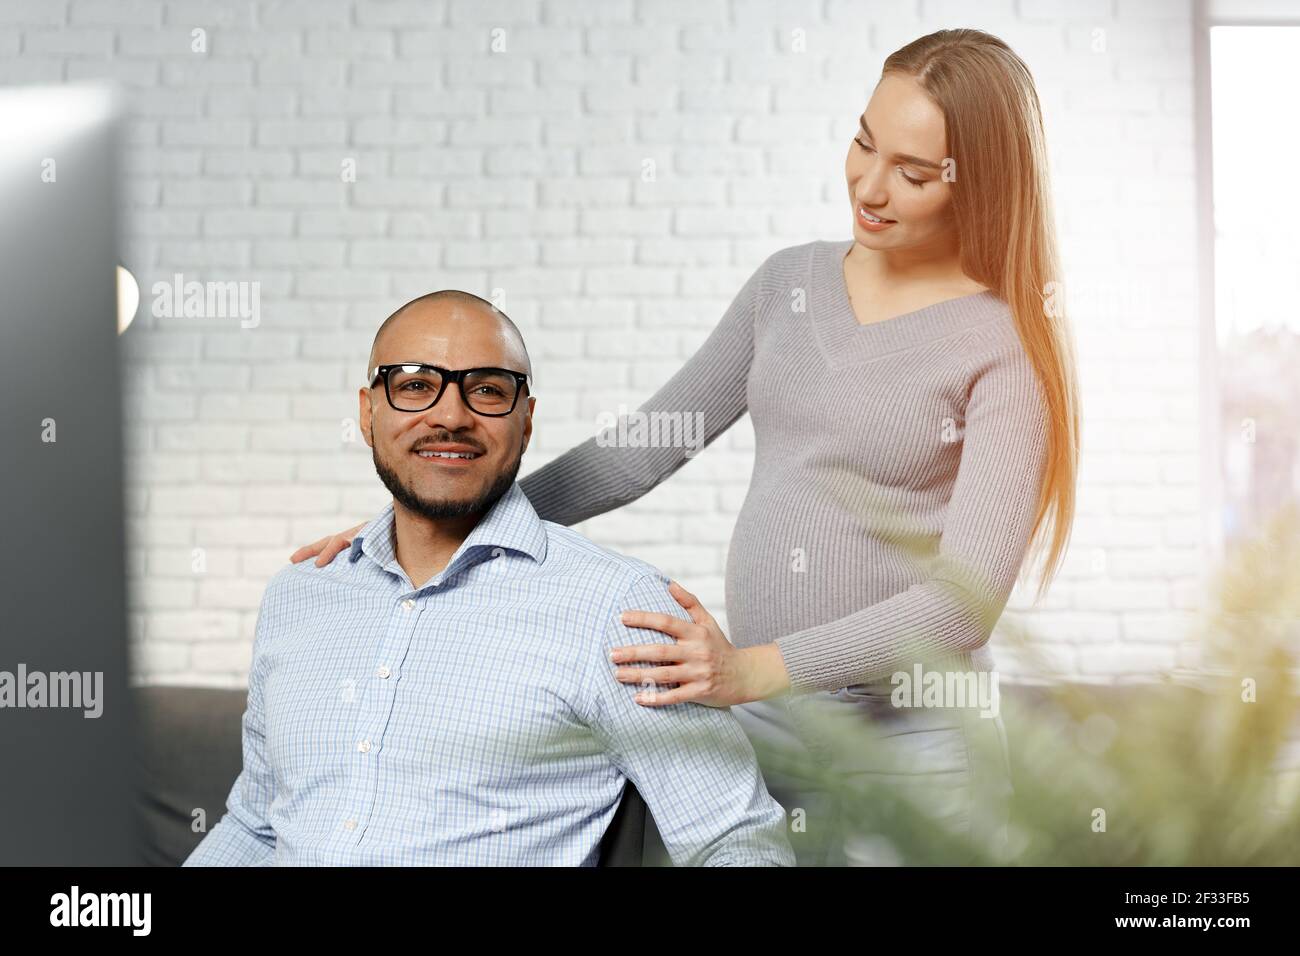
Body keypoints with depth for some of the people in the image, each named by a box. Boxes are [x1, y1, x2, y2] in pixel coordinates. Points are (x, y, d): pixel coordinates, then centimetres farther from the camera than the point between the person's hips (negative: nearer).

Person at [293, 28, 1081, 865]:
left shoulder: (1007, 343, -11)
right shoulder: (789, 282, 6)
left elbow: (966, 594, -18)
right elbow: (641, 450, 9)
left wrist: (753, 670, -29)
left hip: (911, 742, -4)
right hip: (754, 725, 5)